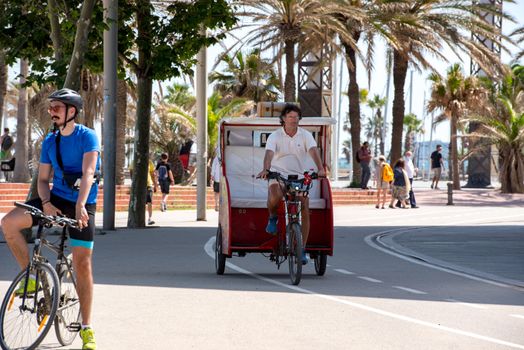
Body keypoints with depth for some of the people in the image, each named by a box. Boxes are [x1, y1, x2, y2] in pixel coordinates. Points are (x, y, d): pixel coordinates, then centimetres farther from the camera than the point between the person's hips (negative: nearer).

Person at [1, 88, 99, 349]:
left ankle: (86, 328, 2)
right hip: (56, 199, 5)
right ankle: (30, 276, -1)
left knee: (82, 264, -8)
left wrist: (80, 206, -37)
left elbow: (88, 173, -23)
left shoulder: (87, 137, -10)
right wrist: (46, 203, -15)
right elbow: (43, 178, 6)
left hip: (81, 205, -5)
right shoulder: (50, 141, 6)